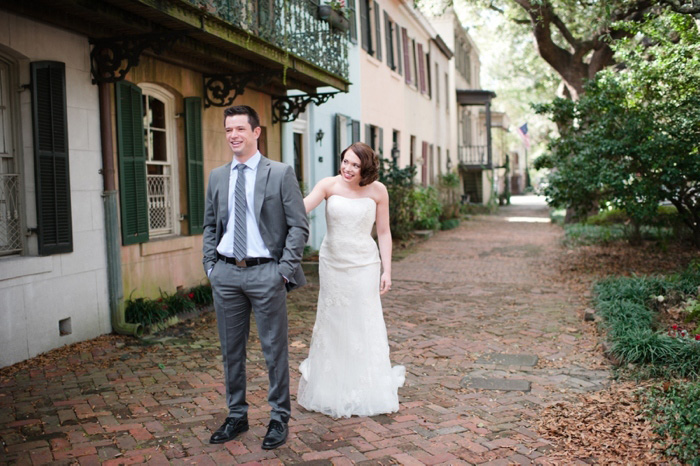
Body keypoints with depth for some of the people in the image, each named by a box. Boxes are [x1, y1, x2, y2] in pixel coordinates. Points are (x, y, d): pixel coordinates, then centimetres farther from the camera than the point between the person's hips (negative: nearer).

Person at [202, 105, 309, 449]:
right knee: (231, 350, 13)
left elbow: (299, 226, -5)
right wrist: (210, 265, 7)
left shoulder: (281, 174, -3)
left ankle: (279, 418, 20)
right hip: (225, 273, 4)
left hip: (265, 272, -4)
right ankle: (236, 415, 28)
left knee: (274, 350, 5)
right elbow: (210, 226, 17)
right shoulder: (217, 176, 10)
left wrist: (285, 270, -10)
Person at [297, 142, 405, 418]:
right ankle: (331, 388, 28)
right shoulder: (329, 185, -7)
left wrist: (387, 270, -3)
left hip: (364, 264, -1)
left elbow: (383, 232, 0)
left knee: (364, 324, 2)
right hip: (332, 263, 1)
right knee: (332, 322, 11)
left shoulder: (377, 191, -5)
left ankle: (367, 391, 18)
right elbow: (301, 208, -23)